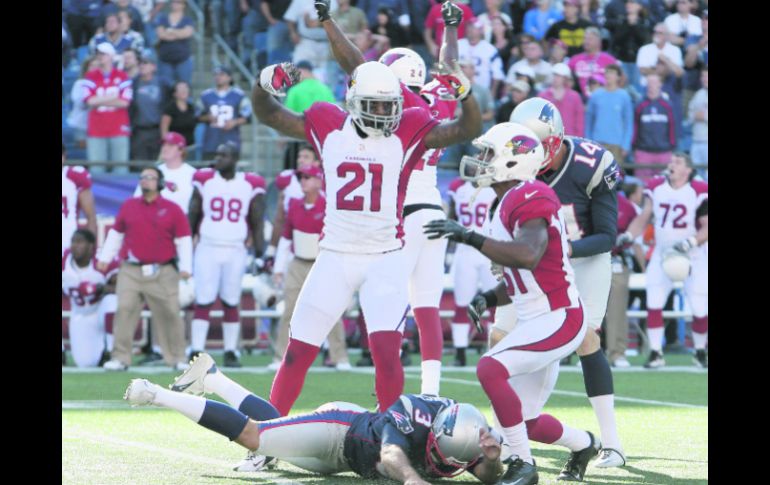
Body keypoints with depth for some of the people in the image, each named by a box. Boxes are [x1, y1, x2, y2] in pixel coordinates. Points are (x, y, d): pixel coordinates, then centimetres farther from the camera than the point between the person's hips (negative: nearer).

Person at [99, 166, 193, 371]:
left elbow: (183, 240, 2)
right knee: (124, 310, -9)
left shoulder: (172, 210, 3)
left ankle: (177, 358, 10)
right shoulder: (128, 206, 10)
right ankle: (120, 358, -6)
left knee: (169, 314, 0)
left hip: (162, 274, -1)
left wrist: (185, 267, -6)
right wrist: (105, 258, 12)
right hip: (131, 271, 1)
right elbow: (116, 234, 18)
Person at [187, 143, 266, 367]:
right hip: (207, 248, 0)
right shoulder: (204, 181, 2)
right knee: (203, 302, -6)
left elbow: (257, 224, 6)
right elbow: (192, 218, 7)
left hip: (235, 252, 0)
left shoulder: (251, 185, 1)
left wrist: (260, 255, 4)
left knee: (231, 303, 6)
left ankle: (231, 352, 13)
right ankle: (196, 351, -6)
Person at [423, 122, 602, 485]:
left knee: (490, 369, -27)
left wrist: (470, 237, -34)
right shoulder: (505, 205, 14)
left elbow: (528, 256, -35)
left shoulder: (530, 199, -17)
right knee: (527, 424, 16)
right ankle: (583, 444, 43)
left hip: (557, 319, -10)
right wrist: (488, 299, 3)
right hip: (537, 321, 10)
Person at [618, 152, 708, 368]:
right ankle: (655, 353, 1)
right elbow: (643, 217, 6)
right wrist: (628, 235, -11)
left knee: (700, 309, -2)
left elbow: (706, 227, -12)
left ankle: (700, 351, 21)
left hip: (694, 257, -3)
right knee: (654, 304, -7)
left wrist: (690, 242, -27)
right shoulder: (656, 188, -1)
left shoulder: (699, 192, -14)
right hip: (662, 255, 3)